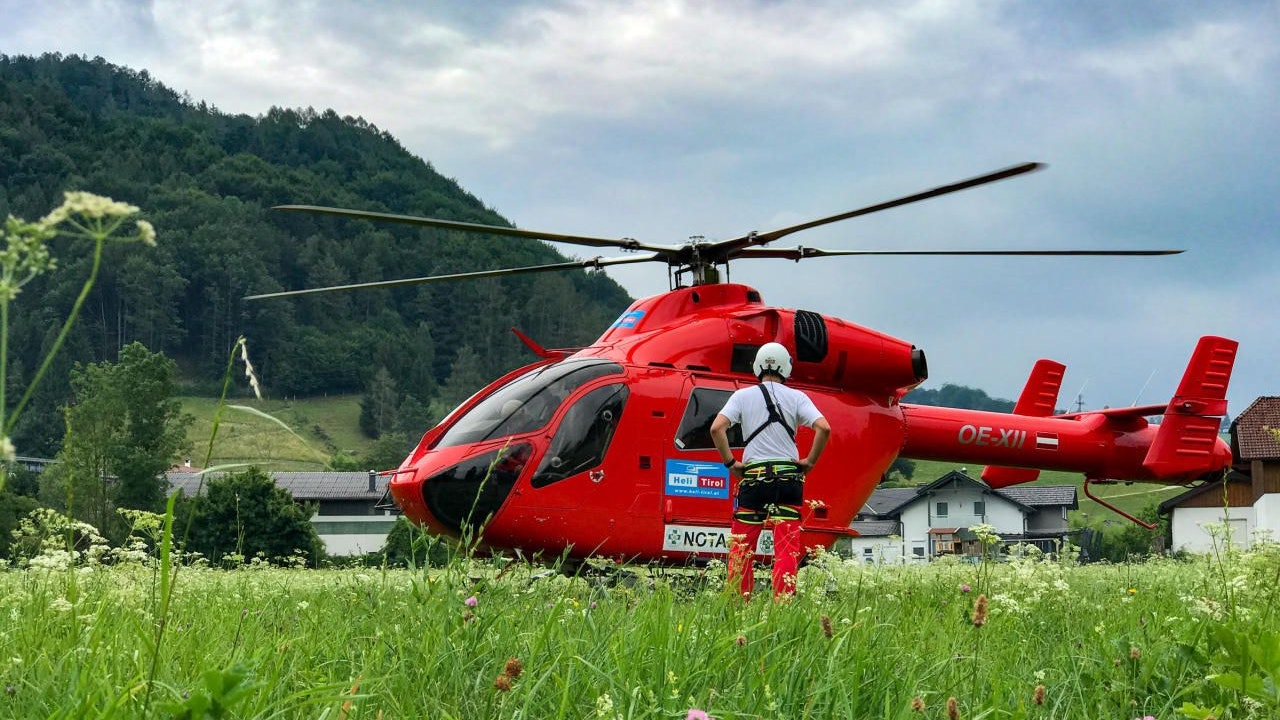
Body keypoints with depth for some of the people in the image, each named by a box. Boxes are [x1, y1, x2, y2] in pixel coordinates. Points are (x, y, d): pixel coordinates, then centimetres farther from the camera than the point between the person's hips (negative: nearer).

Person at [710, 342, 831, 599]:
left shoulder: (743, 395, 4)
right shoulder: (796, 397, 4)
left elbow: (717, 428, -8)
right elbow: (824, 428, -9)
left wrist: (730, 462, 1)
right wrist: (810, 461, 2)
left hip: (753, 476, 0)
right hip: (789, 476, 0)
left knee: (741, 546, 9)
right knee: (787, 548, 1)